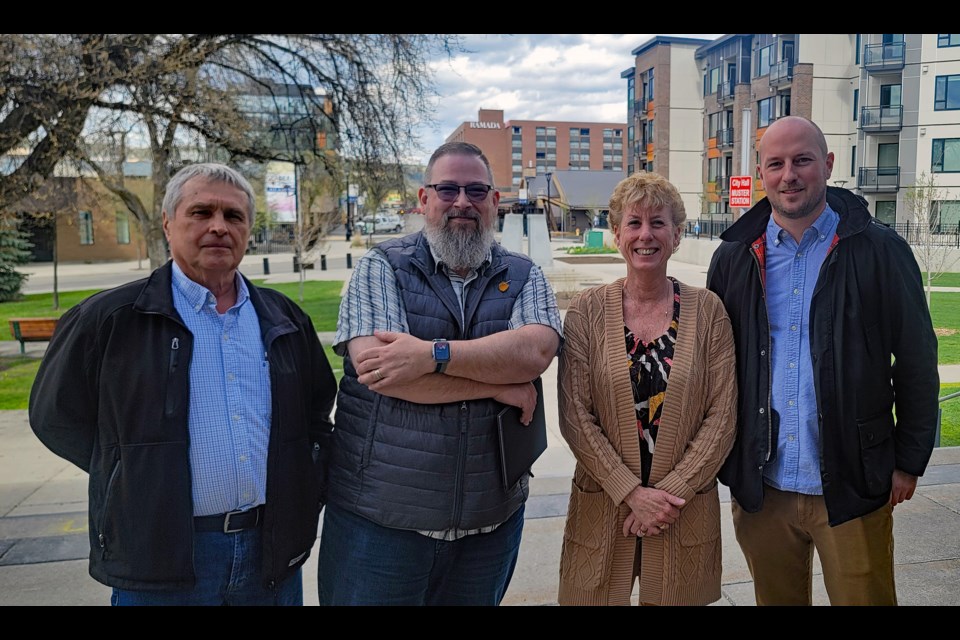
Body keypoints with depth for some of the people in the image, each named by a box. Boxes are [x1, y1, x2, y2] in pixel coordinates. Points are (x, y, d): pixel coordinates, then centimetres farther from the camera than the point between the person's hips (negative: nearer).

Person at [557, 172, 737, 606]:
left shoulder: (707, 310, -2)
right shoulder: (587, 310, -4)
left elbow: (722, 415, -4)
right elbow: (575, 416, -7)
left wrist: (672, 491, -11)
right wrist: (631, 492, -13)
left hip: (686, 514, 1)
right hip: (602, 509, 0)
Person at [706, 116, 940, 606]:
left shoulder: (881, 252, -5)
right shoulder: (734, 258, 2)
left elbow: (917, 364, -1)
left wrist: (909, 461, 0)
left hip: (852, 489, -2)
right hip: (760, 486, 3)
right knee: (775, 597, 18)